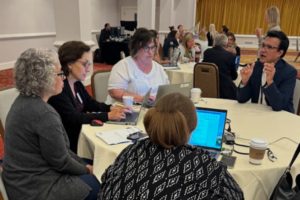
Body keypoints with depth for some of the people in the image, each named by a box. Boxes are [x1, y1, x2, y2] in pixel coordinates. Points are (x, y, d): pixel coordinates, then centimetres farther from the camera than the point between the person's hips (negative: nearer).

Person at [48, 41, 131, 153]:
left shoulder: (77, 83, 6)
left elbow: (90, 104, 13)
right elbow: (73, 118, -26)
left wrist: (112, 109, -6)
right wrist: (108, 115, -29)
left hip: (80, 135, 8)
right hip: (68, 145, -8)